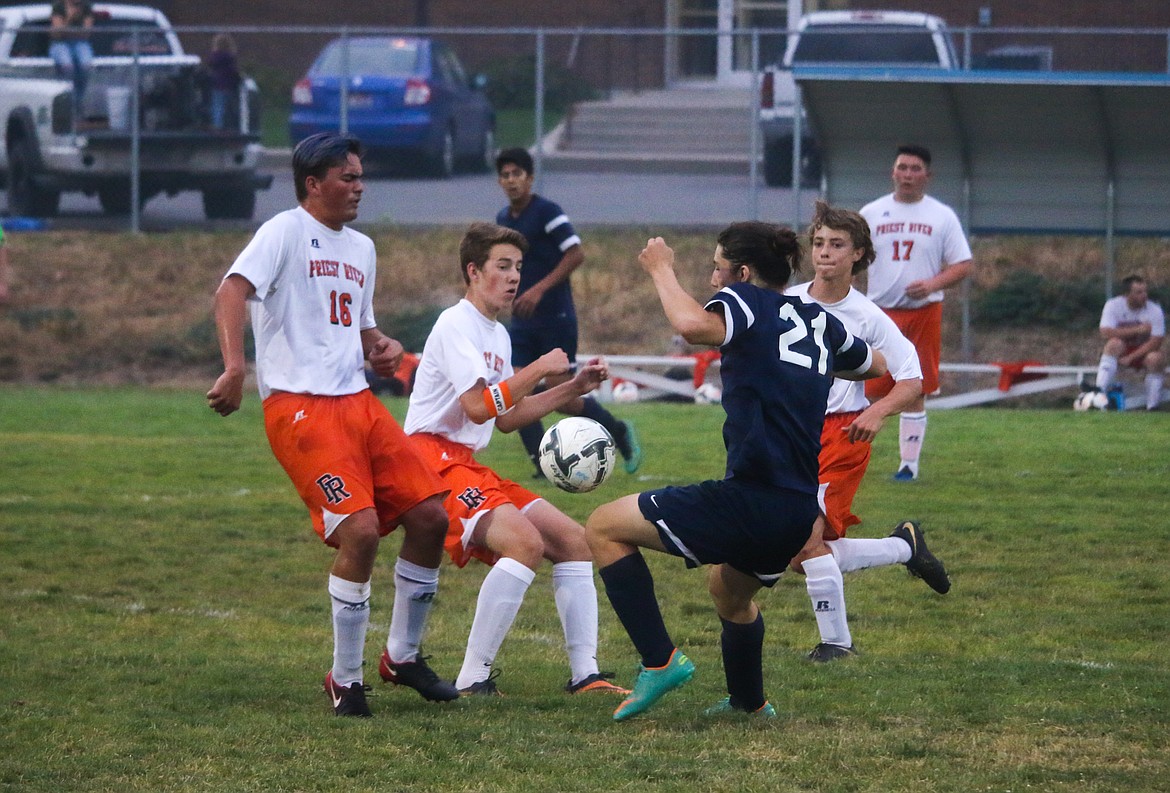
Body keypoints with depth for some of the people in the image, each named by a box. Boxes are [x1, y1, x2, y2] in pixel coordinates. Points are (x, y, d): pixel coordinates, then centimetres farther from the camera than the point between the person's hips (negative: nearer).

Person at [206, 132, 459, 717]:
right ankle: (345, 682, -4)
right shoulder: (286, 232, -5)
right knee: (360, 529, -19)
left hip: (357, 400, 8)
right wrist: (234, 367, -34)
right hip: (299, 406, -8)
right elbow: (232, 290, -20)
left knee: (431, 515, 1)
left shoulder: (361, 247, 21)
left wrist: (382, 348, 9)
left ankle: (402, 656, 19)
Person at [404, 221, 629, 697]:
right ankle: (472, 681, -26)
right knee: (526, 542, -28)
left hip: (466, 466, 10)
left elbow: (506, 418, 25)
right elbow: (479, 407, -21)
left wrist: (572, 389, 19)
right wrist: (540, 369, -14)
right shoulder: (456, 324, -11)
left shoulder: (497, 335, 19)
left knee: (572, 539, 5)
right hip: (434, 459, -10)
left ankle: (585, 675, 4)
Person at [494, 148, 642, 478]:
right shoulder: (503, 219, 12)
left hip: (556, 318, -7)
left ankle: (619, 432, 16)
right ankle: (544, 467, -2)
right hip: (522, 323, 7)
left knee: (562, 398, -8)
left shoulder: (547, 212, -11)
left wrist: (539, 289, -24)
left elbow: (576, 254, -18)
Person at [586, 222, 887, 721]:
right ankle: (749, 702, 53)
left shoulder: (747, 302, -4)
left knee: (603, 528, 4)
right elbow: (877, 366, 34)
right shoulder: (820, 321, 16)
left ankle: (660, 660, -3)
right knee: (731, 594, 37)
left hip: (748, 501, -8)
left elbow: (693, 325, -28)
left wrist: (662, 270, -11)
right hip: (801, 510, 8)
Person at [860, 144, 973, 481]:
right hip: (879, 313, 0)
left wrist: (932, 284, -15)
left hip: (924, 312, 0)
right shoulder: (871, 214, 8)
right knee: (868, 391, -5)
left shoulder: (942, 216, 5)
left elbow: (963, 265, 3)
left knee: (915, 392, 1)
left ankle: (909, 463, 7)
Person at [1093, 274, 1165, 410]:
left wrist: (1130, 358, -27)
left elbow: (1155, 342, -18)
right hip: (1120, 353, 0)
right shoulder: (1113, 305, -13)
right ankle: (1100, 391, -43)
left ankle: (1152, 406, -22)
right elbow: (1106, 333, -24)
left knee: (1155, 358, -33)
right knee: (1114, 343, -33)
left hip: (1143, 353, 0)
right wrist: (1137, 330, -27)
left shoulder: (1155, 311, -13)